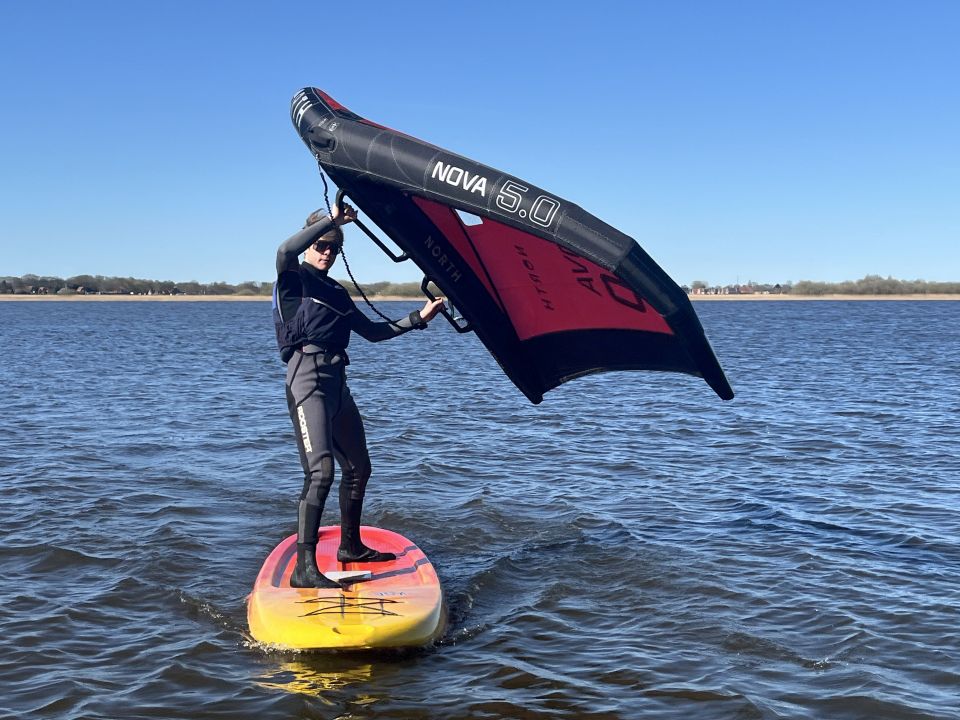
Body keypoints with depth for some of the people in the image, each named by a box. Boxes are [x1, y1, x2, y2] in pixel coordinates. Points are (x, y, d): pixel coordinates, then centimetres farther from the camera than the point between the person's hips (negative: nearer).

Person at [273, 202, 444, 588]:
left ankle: (350, 546, 34)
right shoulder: (293, 278, 2)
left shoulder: (337, 292, 23)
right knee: (321, 472, -20)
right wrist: (331, 218, -23)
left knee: (358, 468, 17)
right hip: (307, 378, -9)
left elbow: (372, 331, 24)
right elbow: (285, 251, -23)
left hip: (337, 382, 9)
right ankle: (304, 568, -21)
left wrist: (417, 318, 17)